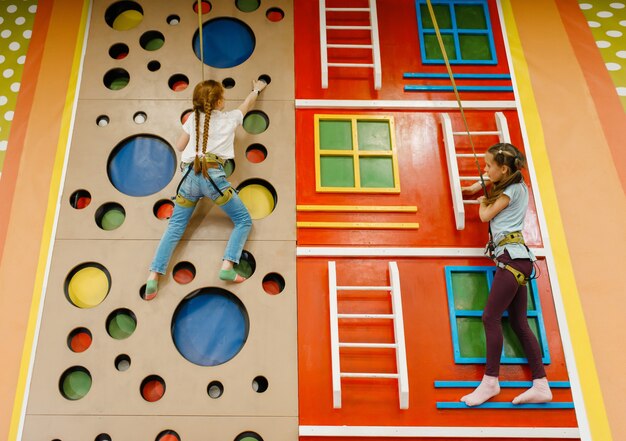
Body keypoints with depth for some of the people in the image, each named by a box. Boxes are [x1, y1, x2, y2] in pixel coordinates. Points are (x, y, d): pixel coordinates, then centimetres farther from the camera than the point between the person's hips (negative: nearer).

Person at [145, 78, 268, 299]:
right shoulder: (229, 118, 11)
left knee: (174, 227, 8)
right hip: (213, 175, -3)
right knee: (243, 221, 10)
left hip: (190, 175, 3)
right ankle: (227, 266, -8)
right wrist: (256, 89, 51)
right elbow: (247, 103, 32)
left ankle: (153, 276, -6)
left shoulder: (193, 118, 15)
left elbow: (179, 146, 21)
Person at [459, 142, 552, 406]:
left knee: (491, 316, -12)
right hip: (514, 259, 10)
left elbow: (485, 215, -2)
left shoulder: (513, 190, -6)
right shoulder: (515, 185, 20)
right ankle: (541, 385, 5)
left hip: (512, 257, -10)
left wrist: (482, 202, 16)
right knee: (519, 322, 5)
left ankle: (490, 381, -8)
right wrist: (476, 187, 38)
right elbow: (490, 176, 43)